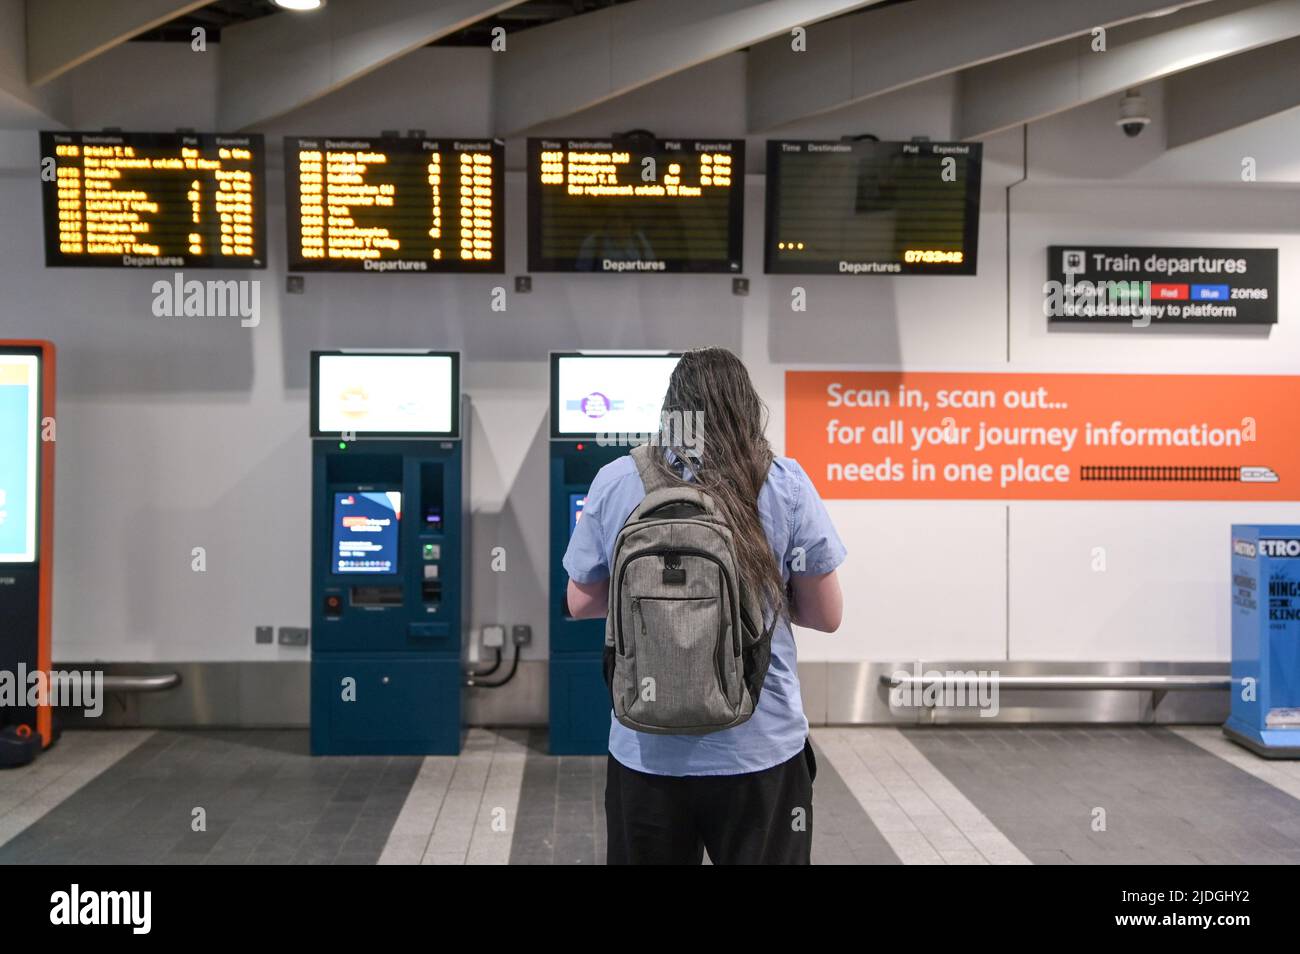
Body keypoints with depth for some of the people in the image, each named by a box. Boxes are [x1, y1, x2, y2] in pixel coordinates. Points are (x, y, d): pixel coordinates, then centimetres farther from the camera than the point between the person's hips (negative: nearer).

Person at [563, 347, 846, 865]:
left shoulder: (615, 482, -4)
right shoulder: (785, 483, -7)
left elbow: (582, 603, 5)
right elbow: (827, 615, -2)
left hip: (646, 753, 2)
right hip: (761, 750, -1)